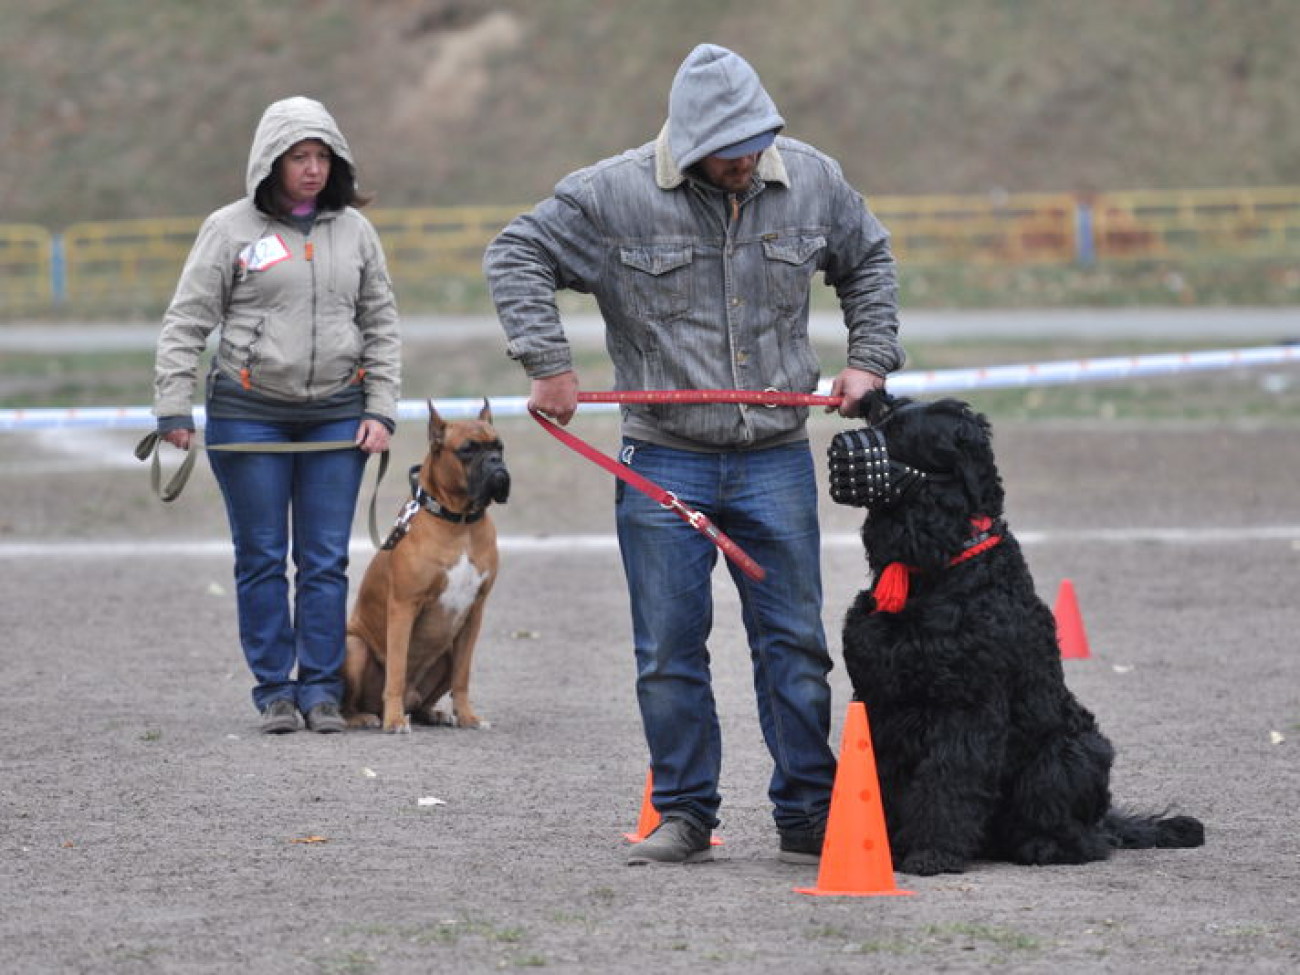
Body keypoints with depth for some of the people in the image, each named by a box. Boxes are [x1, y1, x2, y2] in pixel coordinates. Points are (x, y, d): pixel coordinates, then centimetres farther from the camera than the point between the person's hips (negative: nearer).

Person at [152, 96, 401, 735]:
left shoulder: (353, 229, 8)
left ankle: (321, 689, 7)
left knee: (326, 559, 1)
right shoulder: (232, 228, -1)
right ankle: (275, 690, 9)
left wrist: (380, 411, 3)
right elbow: (186, 322, -1)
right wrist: (173, 409, -8)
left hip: (336, 413, 2)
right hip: (248, 413, -2)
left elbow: (381, 326, 12)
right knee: (262, 558, 2)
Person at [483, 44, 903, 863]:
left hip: (776, 463, 2)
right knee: (669, 651, 3)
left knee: (795, 645, 4)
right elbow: (518, 255, -1)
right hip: (665, 465, -2)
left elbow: (869, 261, 20)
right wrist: (548, 364, -10)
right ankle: (684, 815, 14)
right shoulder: (616, 195, -8)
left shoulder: (812, 182, 2)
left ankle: (808, 817, 11)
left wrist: (869, 359, 10)